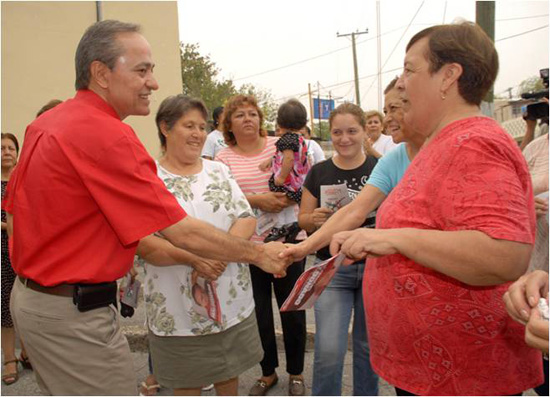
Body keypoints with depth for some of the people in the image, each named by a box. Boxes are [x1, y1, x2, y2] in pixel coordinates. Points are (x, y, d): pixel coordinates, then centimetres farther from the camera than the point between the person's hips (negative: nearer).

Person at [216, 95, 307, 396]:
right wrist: (257, 200, -20)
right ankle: (268, 372, 36)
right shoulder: (223, 158, 2)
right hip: (247, 245, 1)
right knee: (259, 311, 14)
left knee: (292, 308, 10)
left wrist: (282, 199, -19)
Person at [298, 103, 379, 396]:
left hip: (373, 265, 0)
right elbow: (303, 219, 7)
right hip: (333, 269, 0)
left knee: (368, 345, 14)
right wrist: (315, 219, -15)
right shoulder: (318, 173, 2)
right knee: (328, 350, -4)